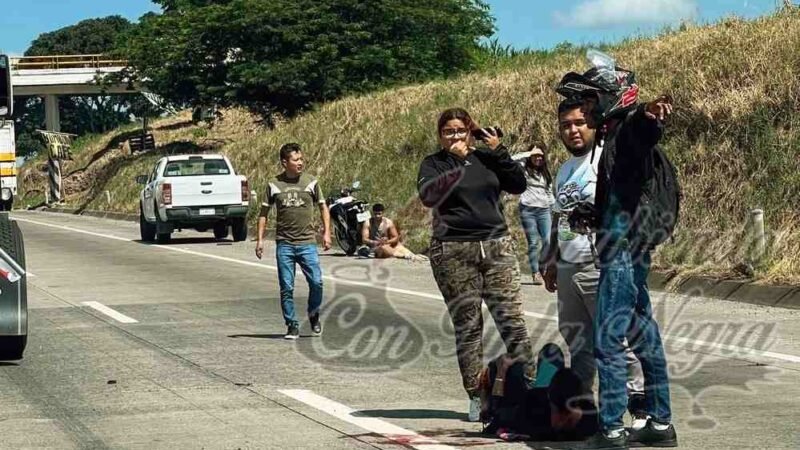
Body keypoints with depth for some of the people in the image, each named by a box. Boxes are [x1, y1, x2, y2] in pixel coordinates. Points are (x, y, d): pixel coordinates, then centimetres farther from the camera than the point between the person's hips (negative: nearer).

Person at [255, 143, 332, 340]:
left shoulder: (311, 182, 4)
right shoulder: (274, 185, 3)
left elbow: (323, 207, 13)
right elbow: (264, 213, 10)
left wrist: (326, 232, 3)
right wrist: (260, 239, 3)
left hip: (307, 242, 0)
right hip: (284, 244, 0)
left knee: (316, 282, -9)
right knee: (286, 288, 0)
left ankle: (314, 316, 17)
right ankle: (292, 325, 11)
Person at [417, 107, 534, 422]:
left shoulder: (485, 158, 12)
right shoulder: (434, 164, 4)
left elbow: (518, 185, 6)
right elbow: (428, 195, -15)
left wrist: (498, 151, -1)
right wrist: (457, 162, -17)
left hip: (497, 246, 2)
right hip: (454, 252, -2)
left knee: (512, 319, -4)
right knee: (467, 327, 2)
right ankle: (477, 397, 7)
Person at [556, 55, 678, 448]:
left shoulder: (630, 127, -12)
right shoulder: (613, 136, 19)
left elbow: (647, 129, -39)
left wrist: (653, 114, -60)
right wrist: (590, 216, 18)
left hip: (622, 253, -11)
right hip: (627, 253, 11)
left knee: (607, 340, -9)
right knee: (643, 337, 13)